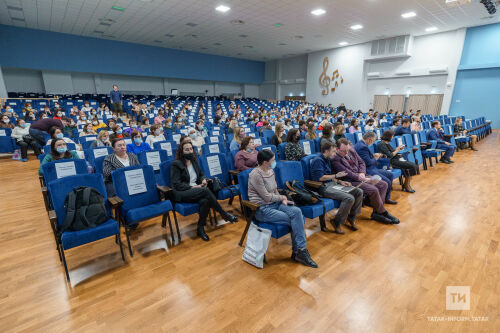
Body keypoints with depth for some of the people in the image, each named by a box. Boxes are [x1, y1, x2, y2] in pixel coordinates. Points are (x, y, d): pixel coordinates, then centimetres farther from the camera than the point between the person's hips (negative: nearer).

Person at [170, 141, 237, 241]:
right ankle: (224, 214, -23)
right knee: (205, 190, -33)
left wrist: (204, 180, 3)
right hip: (181, 194, -5)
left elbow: (201, 174, 28)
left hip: (195, 191, 5)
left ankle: (200, 228, -18)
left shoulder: (194, 161, 16)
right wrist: (192, 187, -17)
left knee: (205, 201, -32)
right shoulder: (176, 164, -3)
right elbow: (176, 184, -9)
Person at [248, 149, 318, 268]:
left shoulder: (271, 171, 10)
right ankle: (299, 252, 0)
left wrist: (283, 200, -1)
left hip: (275, 204, 7)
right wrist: (282, 197, -1)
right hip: (262, 209, -7)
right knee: (295, 220, -17)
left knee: (297, 211, -18)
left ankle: (298, 252, -10)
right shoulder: (255, 175, -17)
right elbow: (267, 197, -16)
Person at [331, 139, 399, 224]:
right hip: (350, 182, -9)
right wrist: (364, 179, -25)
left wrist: (362, 173, -5)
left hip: (361, 177, 9)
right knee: (373, 190, -25)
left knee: (383, 184, -2)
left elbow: (361, 163, 15)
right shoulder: (335, 159, -17)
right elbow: (347, 173, -23)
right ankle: (383, 213, -2)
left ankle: (376, 212, -2)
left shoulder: (352, 151, 9)